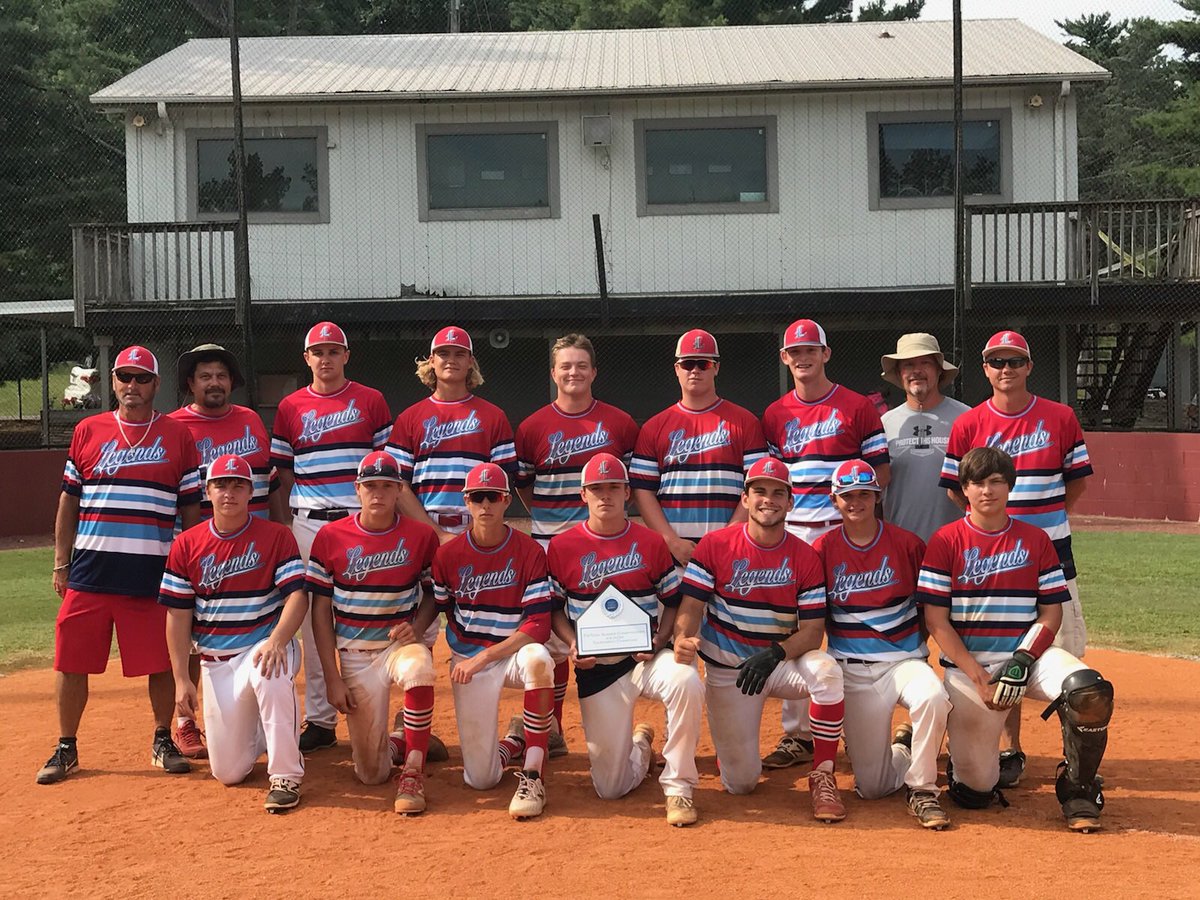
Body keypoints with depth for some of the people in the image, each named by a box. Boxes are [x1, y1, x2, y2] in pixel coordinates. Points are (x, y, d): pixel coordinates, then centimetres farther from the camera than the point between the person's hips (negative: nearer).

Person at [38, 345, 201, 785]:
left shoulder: (177, 435, 6)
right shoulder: (88, 431, 9)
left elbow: (191, 508, 8)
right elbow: (68, 501, 12)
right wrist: (61, 564, 8)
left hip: (153, 574, -1)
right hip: (90, 570, 1)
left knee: (161, 662, 2)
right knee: (72, 661, 3)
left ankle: (163, 742, 20)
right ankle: (66, 748, 18)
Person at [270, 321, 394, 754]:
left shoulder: (371, 401, 5)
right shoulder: (290, 407, 10)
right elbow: (282, 473, 12)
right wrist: (285, 525, 6)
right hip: (308, 523, 2)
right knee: (313, 621, 4)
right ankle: (319, 719, 12)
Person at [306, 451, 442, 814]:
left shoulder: (421, 536, -4)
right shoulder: (331, 537, -4)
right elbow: (321, 611, 0)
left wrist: (417, 628, -11)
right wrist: (332, 678, -5)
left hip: (402, 643, -1)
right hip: (354, 655, 1)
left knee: (418, 668, -40)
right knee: (371, 774, -2)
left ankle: (413, 772, -22)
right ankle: (396, 739, 35)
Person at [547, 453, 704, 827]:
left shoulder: (652, 542, 1)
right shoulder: (562, 546, 0)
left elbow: (674, 601, 8)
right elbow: (552, 607, 8)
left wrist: (658, 640, -10)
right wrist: (573, 644, -9)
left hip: (646, 656, 0)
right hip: (595, 666, 0)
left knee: (686, 682, -38)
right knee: (610, 788, 0)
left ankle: (678, 785, -18)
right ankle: (639, 744, 38)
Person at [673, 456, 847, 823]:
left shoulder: (806, 557, -4)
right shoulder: (715, 545, -6)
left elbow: (813, 630, -8)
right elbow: (692, 606, -10)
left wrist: (775, 654, -27)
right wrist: (683, 640, -33)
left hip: (782, 663, 1)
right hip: (727, 670, -1)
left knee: (826, 671, -35)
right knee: (740, 782, -5)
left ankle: (822, 777, -17)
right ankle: (733, 740, 33)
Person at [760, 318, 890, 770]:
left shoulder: (858, 407, 2)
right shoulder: (775, 414, 13)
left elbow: (882, 468, 1)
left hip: (843, 530, -3)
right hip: (791, 533, 4)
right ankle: (797, 733, 13)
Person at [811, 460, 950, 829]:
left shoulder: (907, 543, -2)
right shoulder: (824, 549, 0)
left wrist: (916, 644, 1)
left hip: (904, 660, 0)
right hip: (852, 670, 1)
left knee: (933, 697, -37)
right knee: (871, 787, -4)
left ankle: (922, 788, -14)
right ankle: (901, 748, 31)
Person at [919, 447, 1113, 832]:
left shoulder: (1035, 539, 7)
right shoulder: (945, 541, 0)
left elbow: (1051, 613, 5)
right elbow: (937, 621, -4)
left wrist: (1021, 661, -12)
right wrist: (979, 678, -12)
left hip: (1030, 654, 2)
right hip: (967, 666, -2)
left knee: (1090, 691, -31)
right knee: (975, 791, -9)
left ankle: (1077, 790, -8)